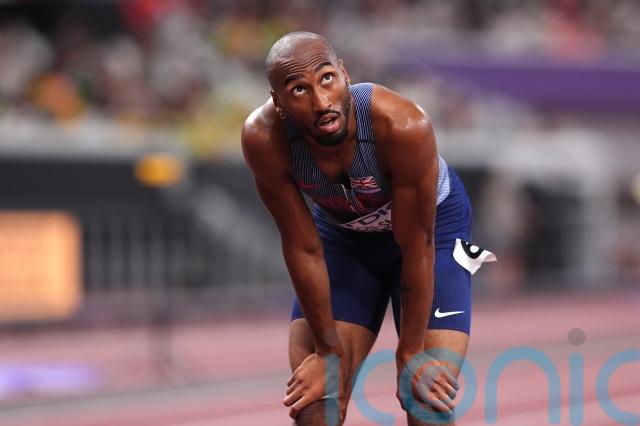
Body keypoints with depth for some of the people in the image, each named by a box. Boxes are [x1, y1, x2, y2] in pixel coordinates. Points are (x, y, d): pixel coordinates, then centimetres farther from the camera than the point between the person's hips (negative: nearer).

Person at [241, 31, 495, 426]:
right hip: (342, 232, 2)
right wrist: (328, 350, -14)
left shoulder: (403, 125, -38)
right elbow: (303, 248, -20)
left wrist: (411, 352, -19)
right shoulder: (264, 138, -31)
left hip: (432, 223, -2)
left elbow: (416, 246, -27)